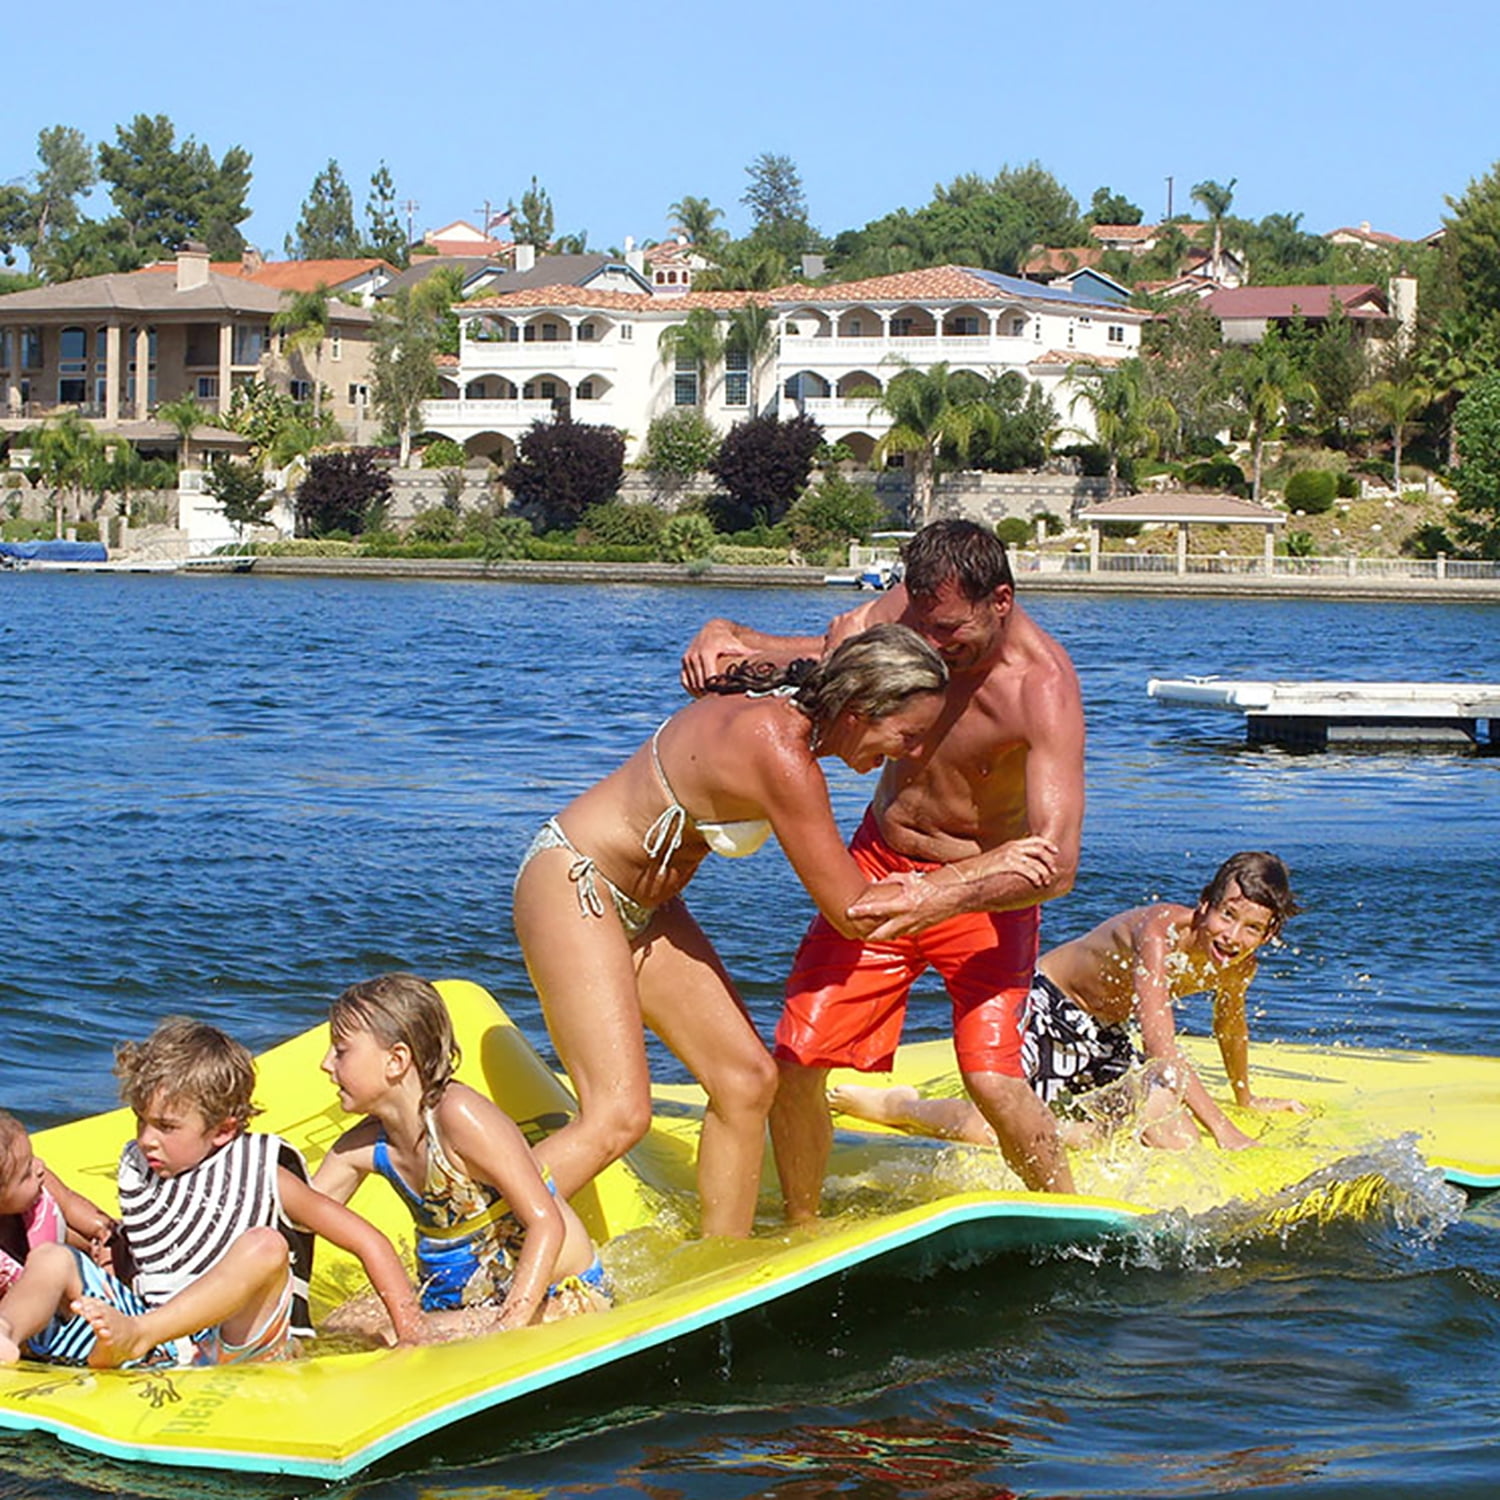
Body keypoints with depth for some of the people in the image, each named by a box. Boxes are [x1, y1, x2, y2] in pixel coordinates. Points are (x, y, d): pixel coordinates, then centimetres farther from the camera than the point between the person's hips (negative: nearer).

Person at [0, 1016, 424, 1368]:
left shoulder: (263, 1178, 1)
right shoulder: (137, 1170, 15)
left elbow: (368, 1241, 0)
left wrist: (409, 1332, -6)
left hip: (235, 1345, -4)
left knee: (265, 1246, -31)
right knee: (52, 1258, -9)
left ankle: (135, 1335, -49)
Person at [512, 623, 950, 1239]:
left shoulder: (777, 705, -2)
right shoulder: (782, 756, -29)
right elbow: (856, 914, -22)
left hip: (641, 905, 10)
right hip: (572, 886, -10)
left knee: (747, 1078, 6)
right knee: (619, 1116, -19)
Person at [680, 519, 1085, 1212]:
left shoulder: (1042, 688, -29)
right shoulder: (909, 610, -14)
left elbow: (1056, 863, -35)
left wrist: (941, 896, -51)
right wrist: (729, 639, -23)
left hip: (987, 890, -5)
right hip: (881, 864, 5)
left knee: (992, 1078, -21)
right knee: (796, 1057, -3)